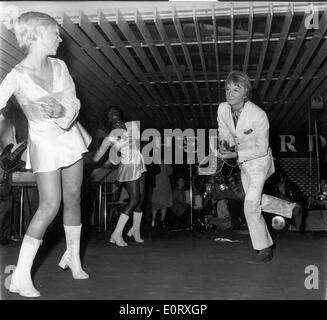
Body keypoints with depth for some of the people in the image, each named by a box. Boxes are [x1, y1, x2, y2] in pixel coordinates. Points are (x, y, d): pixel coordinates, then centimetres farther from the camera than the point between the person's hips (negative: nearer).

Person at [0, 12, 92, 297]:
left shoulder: (59, 66, 0)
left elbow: (74, 102, -5)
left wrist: (62, 109, -28)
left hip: (70, 136, 5)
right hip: (44, 142, -5)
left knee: (73, 199, 9)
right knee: (50, 205, -11)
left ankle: (73, 257, 28)